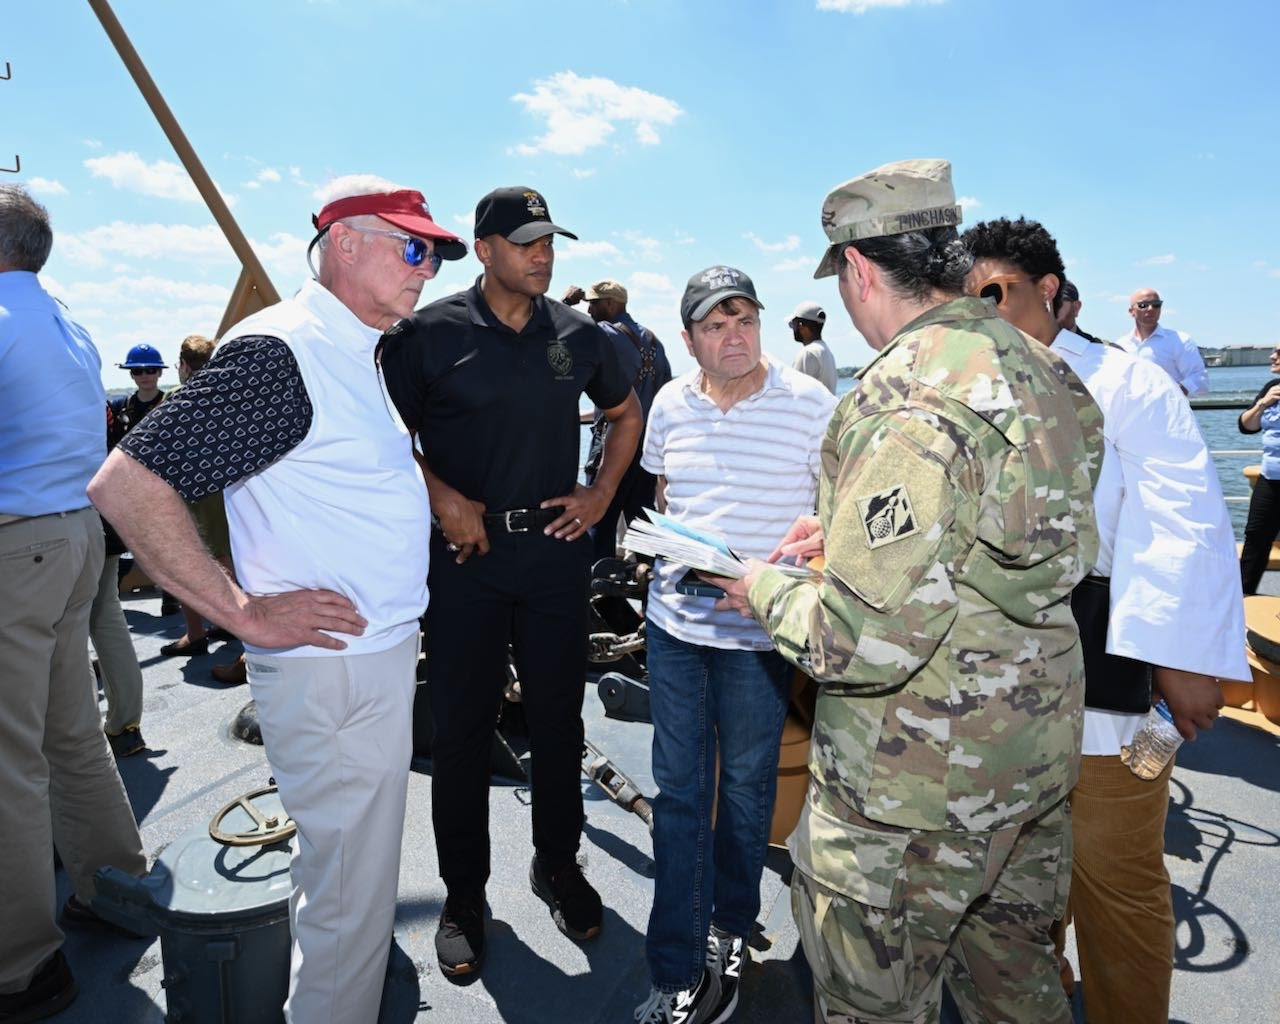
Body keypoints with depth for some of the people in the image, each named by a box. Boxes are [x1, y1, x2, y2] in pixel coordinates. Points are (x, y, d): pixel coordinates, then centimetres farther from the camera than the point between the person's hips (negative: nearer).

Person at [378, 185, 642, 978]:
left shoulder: (579, 335, 5)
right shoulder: (431, 334, -5)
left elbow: (627, 413, 18)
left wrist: (602, 494, 7)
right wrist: (445, 500, -12)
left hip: (555, 547, 3)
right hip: (467, 551, -2)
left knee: (558, 717, 13)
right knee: (464, 728, 7)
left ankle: (558, 863, 34)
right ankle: (464, 893, 26)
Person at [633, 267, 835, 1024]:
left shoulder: (809, 403, -7)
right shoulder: (670, 404, 5)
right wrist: (666, 549, 7)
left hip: (758, 629, -3)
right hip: (673, 619, 4)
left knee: (746, 785, 14)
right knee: (678, 790, 8)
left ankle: (731, 931, 39)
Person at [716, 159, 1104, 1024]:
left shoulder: (907, 404, -26)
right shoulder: (1040, 370, 3)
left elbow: (864, 646, -28)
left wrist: (767, 588, -9)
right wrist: (849, 530, 14)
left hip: (922, 782, -9)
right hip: (1039, 749, 9)